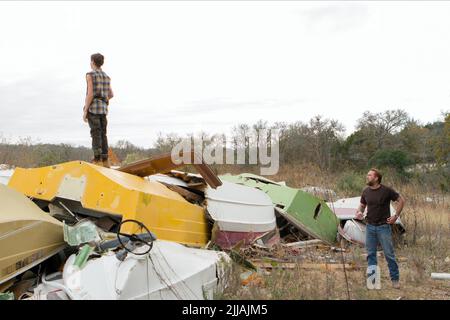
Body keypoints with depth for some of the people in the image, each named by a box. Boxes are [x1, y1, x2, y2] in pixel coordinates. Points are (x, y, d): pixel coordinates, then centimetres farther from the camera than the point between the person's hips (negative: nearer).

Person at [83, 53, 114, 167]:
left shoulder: (90, 75, -6)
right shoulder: (106, 76, 17)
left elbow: (90, 94, -14)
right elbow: (111, 95, 18)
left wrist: (85, 111, -12)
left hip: (93, 108, -6)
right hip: (103, 109, 6)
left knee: (96, 134, -8)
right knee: (102, 134, 6)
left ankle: (97, 160, -10)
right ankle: (104, 161, 2)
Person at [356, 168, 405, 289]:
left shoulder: (386, 190, -11)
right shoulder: (366, 192, 3)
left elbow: (401, 200, -2)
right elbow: (362, 205, 15)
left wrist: (396, 216, -5)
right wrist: (359, 212, -7)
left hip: (383, 226, -4)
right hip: (370, 226, 5)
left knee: (389, 254, 2)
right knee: (371, 253, 8)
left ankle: (395, 279, 14)